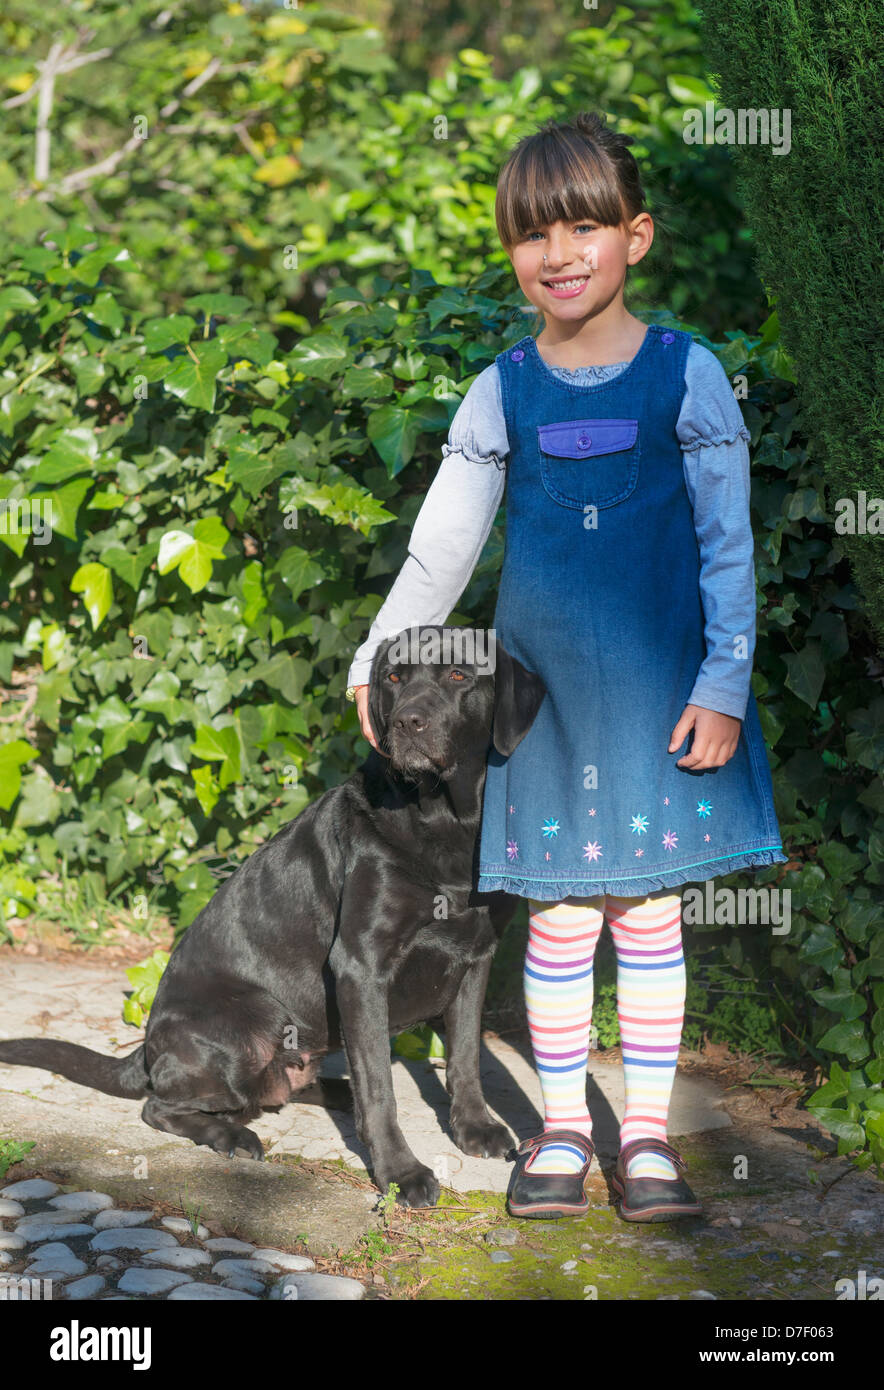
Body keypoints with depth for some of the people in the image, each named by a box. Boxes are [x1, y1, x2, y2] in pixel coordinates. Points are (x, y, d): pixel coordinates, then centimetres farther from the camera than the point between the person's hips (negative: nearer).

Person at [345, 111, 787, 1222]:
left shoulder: (686, 374, -2)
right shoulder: (503, 392, 2)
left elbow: (728, 545, -2)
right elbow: (441, 546, 9)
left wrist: (722, 689, -6)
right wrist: (378, 661, 9)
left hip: (658, 686, -1)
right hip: (541, 688, 1)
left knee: (650, 911, 5)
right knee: (558, 916, 5)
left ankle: (647, 1131, 17)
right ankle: (562, 1127, 19)